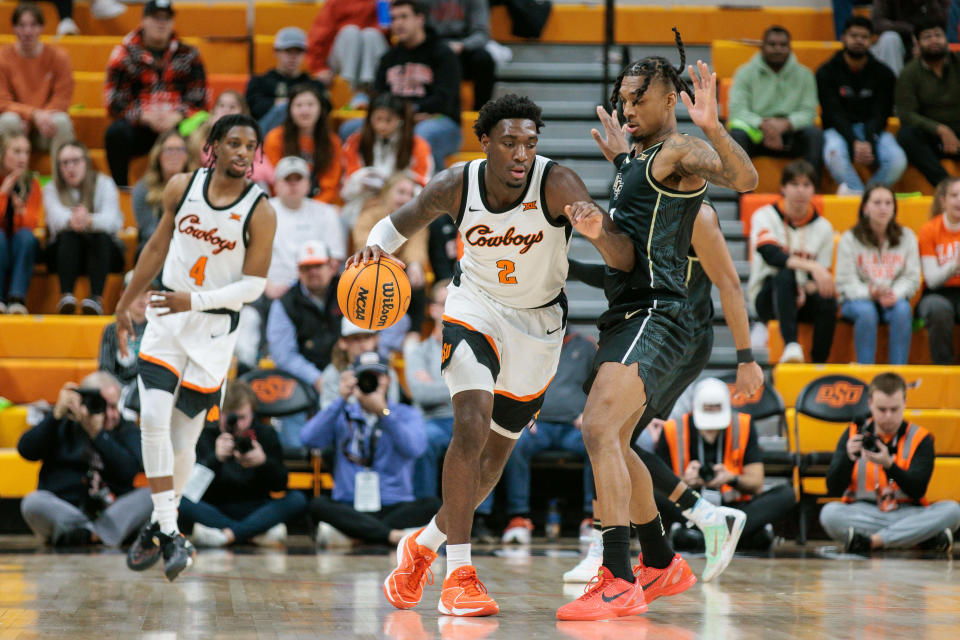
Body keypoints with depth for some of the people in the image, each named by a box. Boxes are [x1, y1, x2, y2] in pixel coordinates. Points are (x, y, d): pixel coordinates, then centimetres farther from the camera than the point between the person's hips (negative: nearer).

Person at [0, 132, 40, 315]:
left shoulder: (32, 184, 2)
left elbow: (34, 222, -4)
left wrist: (22, 212, -26)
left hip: (21, 248, 2)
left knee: (25, 235, -32)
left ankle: (17, 298, -41)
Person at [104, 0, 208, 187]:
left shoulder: (188, 55, 10)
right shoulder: (124, 54, 6)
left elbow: (198, 100, 5)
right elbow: (115, 103, -1)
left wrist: (176, 117, -16)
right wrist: (146, 116, -18)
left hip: (176, 124, 0)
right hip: (138, 126, 0)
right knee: (116, 132, -33)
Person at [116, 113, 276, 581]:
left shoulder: (260, 212, -11)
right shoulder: (182, 187, -1)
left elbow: (253, 284, -10)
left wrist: (196, 301, -22)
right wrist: (125, 305, 18)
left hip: (214, 329, -2)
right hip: (166, 317, 2)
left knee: (184, 435, 2)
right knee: (153, 419, -15)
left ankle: (158, 528, 22)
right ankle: (168, 532, -10)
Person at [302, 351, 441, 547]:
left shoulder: (407, 415, 9)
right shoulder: (343, 415, 13)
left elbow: (415, 449, -13)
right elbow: (309, 440, -7)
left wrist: (383, 411, -22)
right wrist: (341, 400, -11)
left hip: (395, 507, 0)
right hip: (349, 508, 0)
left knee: (432, 505, -30)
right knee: (318, 504, -30)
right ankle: (394, 535, -39)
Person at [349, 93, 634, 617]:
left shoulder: (556, 184, -26)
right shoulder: (455, 186, -19)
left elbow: (626, 262, -35)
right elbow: (400, 223, 3)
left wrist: (599, 231, -58)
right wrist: (375, 247, -21)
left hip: (538, 323, 1)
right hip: (475, 309, -1)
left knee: (494, 456, 10)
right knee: (472, 426, -25)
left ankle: (423, 544, 36)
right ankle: (459, 575, -19)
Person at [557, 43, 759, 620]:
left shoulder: (681, 150, -8)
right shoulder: (641, 156, 21)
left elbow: (745, 178, -29)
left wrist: (713, 127, -44)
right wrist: (619, 157, 39)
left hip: (655, 316, -11)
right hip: (627, 316, 11)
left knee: (601, 430, -24)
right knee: (612, 443, 21)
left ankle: (619, 583, -28)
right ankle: (664, 567, 35)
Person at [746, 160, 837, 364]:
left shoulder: (823, 227, 7)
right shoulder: (764, 216, -2)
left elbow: (821, 275, 6)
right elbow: (771, 255, -22)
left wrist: (806, 289, -18)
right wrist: (812, 266, -35)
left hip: (803, 298, 3)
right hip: (767, 298, -2)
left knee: (827, 300, -31)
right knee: (785, 275, -35)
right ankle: (791, 346, -50)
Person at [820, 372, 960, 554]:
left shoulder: (920, 438, 2)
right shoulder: (854, 434, 5)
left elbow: (918, 491, -9)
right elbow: (833, 489, -1)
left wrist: (888, 464, -26)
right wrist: (849, 457, -20)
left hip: (908, 515, 0)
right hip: (862, 514, 0)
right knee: (829, 513, -32)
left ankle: (871, 541, -31)